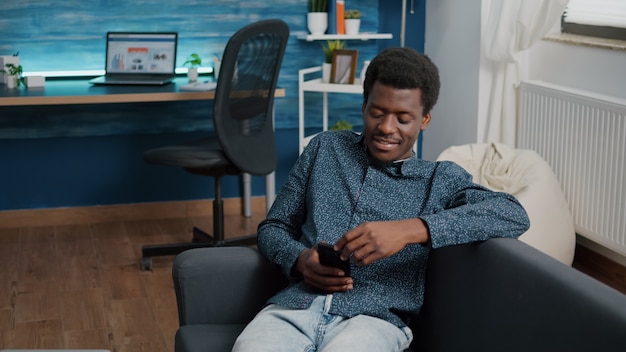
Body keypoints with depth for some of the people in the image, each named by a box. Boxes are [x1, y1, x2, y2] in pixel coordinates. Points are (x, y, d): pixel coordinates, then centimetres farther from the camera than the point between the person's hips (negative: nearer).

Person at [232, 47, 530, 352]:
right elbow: (272, 227, 22)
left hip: (374, 317, -2)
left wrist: (410, 229, -20)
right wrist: (299, 259, -3)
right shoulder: (325, 148, 20)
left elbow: (514, 215, -7)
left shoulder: (441, 179, 11)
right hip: (297, 303, 3)